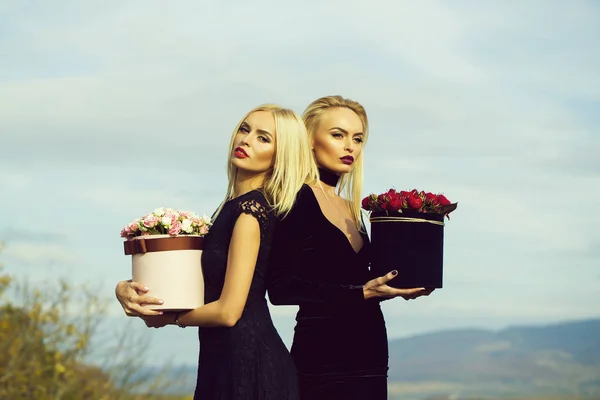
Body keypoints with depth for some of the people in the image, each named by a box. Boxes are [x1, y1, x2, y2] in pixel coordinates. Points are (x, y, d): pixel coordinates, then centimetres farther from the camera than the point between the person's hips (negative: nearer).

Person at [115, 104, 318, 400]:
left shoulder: (250, 209, -15)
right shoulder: (234, 206, 12)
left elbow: (228, 311, -19)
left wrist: (168, 318, -2)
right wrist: (126, 287, -5)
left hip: (244, 360, -9)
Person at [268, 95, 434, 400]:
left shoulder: (352, 210, 14)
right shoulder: (298, 200, -9)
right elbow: (281, 287, -17)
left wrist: (395, 284, 2)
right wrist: (361, 293, -22)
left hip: (369, 355, 8)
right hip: (323, 360, -8)